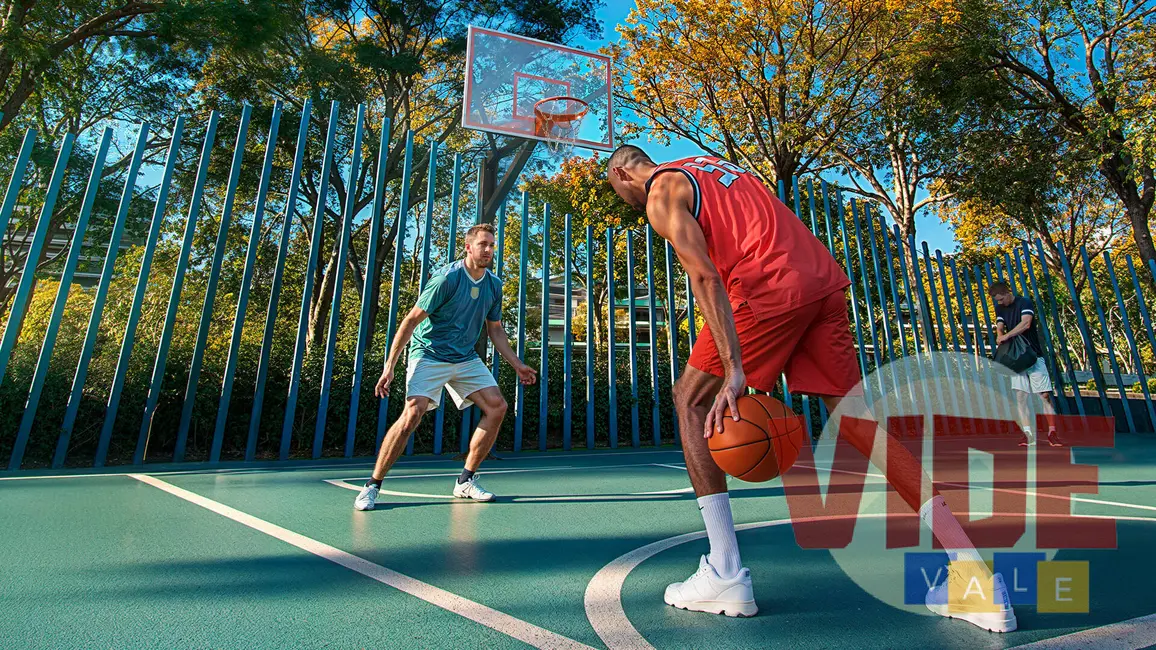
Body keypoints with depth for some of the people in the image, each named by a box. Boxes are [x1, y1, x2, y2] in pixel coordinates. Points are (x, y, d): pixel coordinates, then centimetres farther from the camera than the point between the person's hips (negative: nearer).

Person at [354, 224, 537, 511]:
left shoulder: (494, 285, 4)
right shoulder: (447, 278, -15)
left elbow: (495, 329, 15)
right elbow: (411, 320, -13)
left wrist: (517, 365, 10)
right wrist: (389, 366, -16)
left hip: (466, 359, 6)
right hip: (429, 355, -6)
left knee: (497, 407, -6)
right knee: (412, 413, -23)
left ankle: (466, 481, 8)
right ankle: (372, 485, -4)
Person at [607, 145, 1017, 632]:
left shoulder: (660, 193, 5)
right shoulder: (709, 164, 32)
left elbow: (705, 277, -12)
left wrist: (734, 369, -18)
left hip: (768, 286, -8)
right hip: (824, 278, 8)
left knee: (690, 401, 4)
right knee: (852, 413, 9)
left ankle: (726, 575, 2)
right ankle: (972, 572, 7)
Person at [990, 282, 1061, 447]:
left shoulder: (1025, 302, -6)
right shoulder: (1000, 308, 11)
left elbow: (1026, 323, -21)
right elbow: (999, 327, 2)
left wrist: (1007, 336, -24)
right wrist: (999, 336, -19)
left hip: (1033, 355, -5)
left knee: (1045, 394, -6)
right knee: (1021, 395, 0)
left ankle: (1052, 433, 1)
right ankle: (1028, 435, 1)